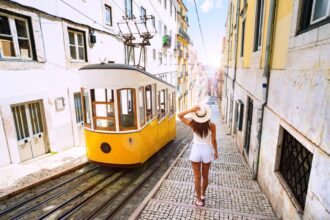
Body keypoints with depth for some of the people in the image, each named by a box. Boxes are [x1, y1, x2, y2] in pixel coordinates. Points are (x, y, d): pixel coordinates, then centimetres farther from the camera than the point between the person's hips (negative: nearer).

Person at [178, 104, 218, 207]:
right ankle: (203, 195, 41)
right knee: (205, 176, 22)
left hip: (196, 150, -1)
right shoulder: (211, 125, -13)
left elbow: (179, 115, -6)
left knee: (197, 177, 11)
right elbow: (213, 141, -5)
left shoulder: (193, 124, -13)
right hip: (207, 151, 2)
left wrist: (191, 110, -20)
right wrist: (216, 152, 11)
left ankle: (199, 200, 21)